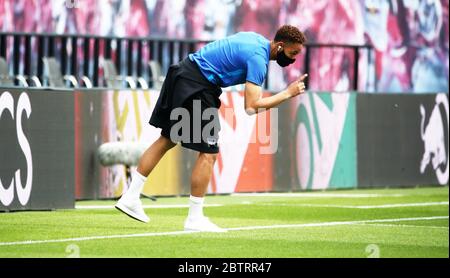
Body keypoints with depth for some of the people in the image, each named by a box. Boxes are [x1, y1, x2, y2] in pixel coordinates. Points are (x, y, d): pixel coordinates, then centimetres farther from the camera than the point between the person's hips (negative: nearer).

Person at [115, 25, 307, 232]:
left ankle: (130, 198, 18)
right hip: (197, 87, -10)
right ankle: (194, 219, -3)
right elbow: (252, 106, -25)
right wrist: (288, 94, -18)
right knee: (209, 152, -6)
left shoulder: (257, 40, 11)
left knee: (168, 140, 16)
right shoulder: (258, 58, -19)